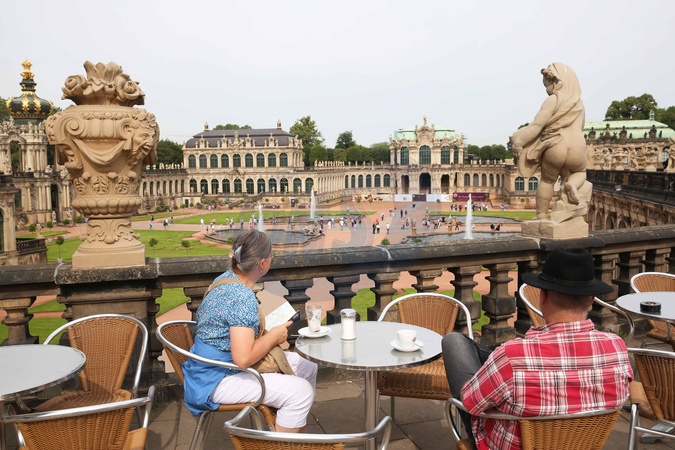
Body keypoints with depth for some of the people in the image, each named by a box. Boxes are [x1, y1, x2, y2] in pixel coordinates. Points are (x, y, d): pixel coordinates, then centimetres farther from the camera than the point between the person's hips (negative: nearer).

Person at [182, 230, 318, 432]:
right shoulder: (243, 296, -26)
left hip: (221, 364, 10)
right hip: (218, 380, -10)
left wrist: (268, 329, 8)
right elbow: (243, 358, -32)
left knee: (307, 366, 11)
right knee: (300, 391, -21)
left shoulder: (226, 279, 3)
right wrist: (273, 336, -16)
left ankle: (295, 433, 23)